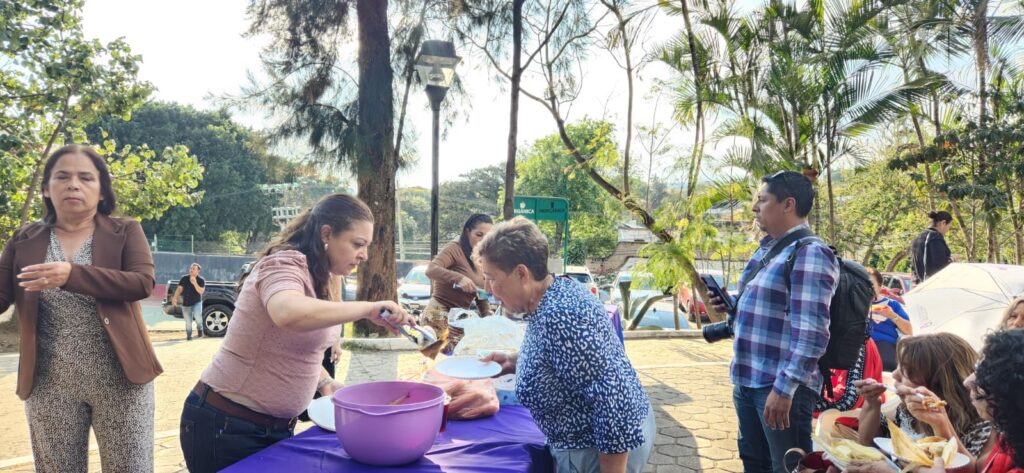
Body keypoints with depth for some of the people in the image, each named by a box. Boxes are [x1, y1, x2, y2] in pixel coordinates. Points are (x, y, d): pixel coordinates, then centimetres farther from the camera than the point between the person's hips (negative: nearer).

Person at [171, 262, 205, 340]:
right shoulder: (184, 279, 3)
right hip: (186, 304, 3)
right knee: (188, 322, 6)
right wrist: (175, 298, -7)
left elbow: (201, 291, -16)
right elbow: (179, 289, 5)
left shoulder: (201, 280, -5)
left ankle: (199, 329, -2)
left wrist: (195, 283, -27)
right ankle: (189, 336, 27)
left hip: (197, 302, -3)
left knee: (197, 315, -29)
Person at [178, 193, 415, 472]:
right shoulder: (285, 264, -20)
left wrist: (325, 382, 2)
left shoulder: (319, 280, 7)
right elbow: (288, 314, -43)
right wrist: (368, 309, -36)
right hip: (228, 427, -8)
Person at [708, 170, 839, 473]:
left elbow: (809, 331, -24)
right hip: (746, 380, 9)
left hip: (780, 386, -9)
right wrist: (731, 305, 5)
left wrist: (784, 388, -26)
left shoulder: (809, 253, -17)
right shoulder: (767, 248, 12)